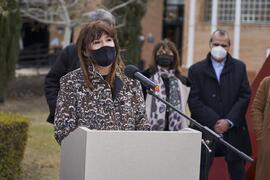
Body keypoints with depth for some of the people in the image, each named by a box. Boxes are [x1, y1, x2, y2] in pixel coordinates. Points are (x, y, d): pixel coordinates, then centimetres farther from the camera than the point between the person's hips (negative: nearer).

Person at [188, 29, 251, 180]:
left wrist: (229, 121, -8)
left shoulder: (239, 67, 9)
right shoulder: (196, 70, 3)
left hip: (233, 130, 2)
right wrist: (214, 122, -12)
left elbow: (245, 96, 2)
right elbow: (194, 100, -4)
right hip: (206, 130, -1)